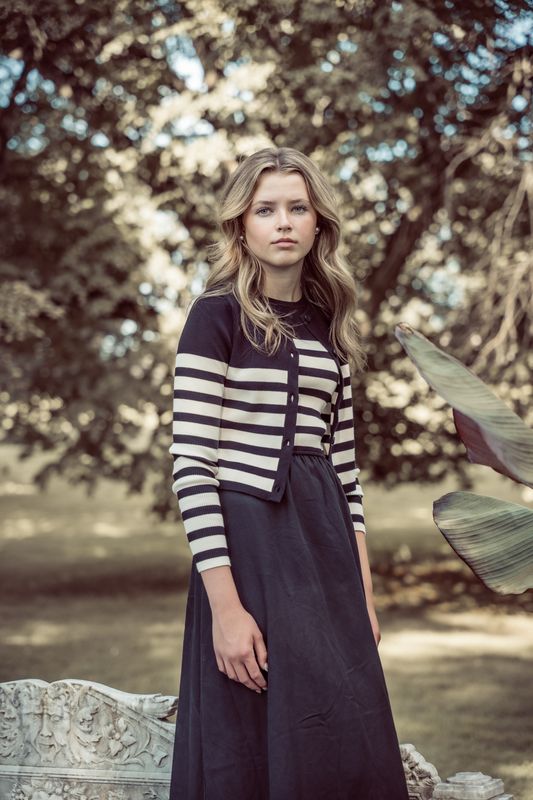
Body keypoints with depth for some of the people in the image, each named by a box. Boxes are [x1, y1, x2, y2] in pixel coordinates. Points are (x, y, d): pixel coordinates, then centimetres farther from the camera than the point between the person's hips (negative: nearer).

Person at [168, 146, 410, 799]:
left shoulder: (329, 327, 13)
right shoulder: (217, 316, -6)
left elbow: (343, 463, 15)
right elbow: (192, 464, -12)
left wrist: (364, 591, 10)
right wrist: (225, 605, -18)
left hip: (327, 545, 6)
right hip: (249, 543, -6)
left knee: (350, 746, 8)